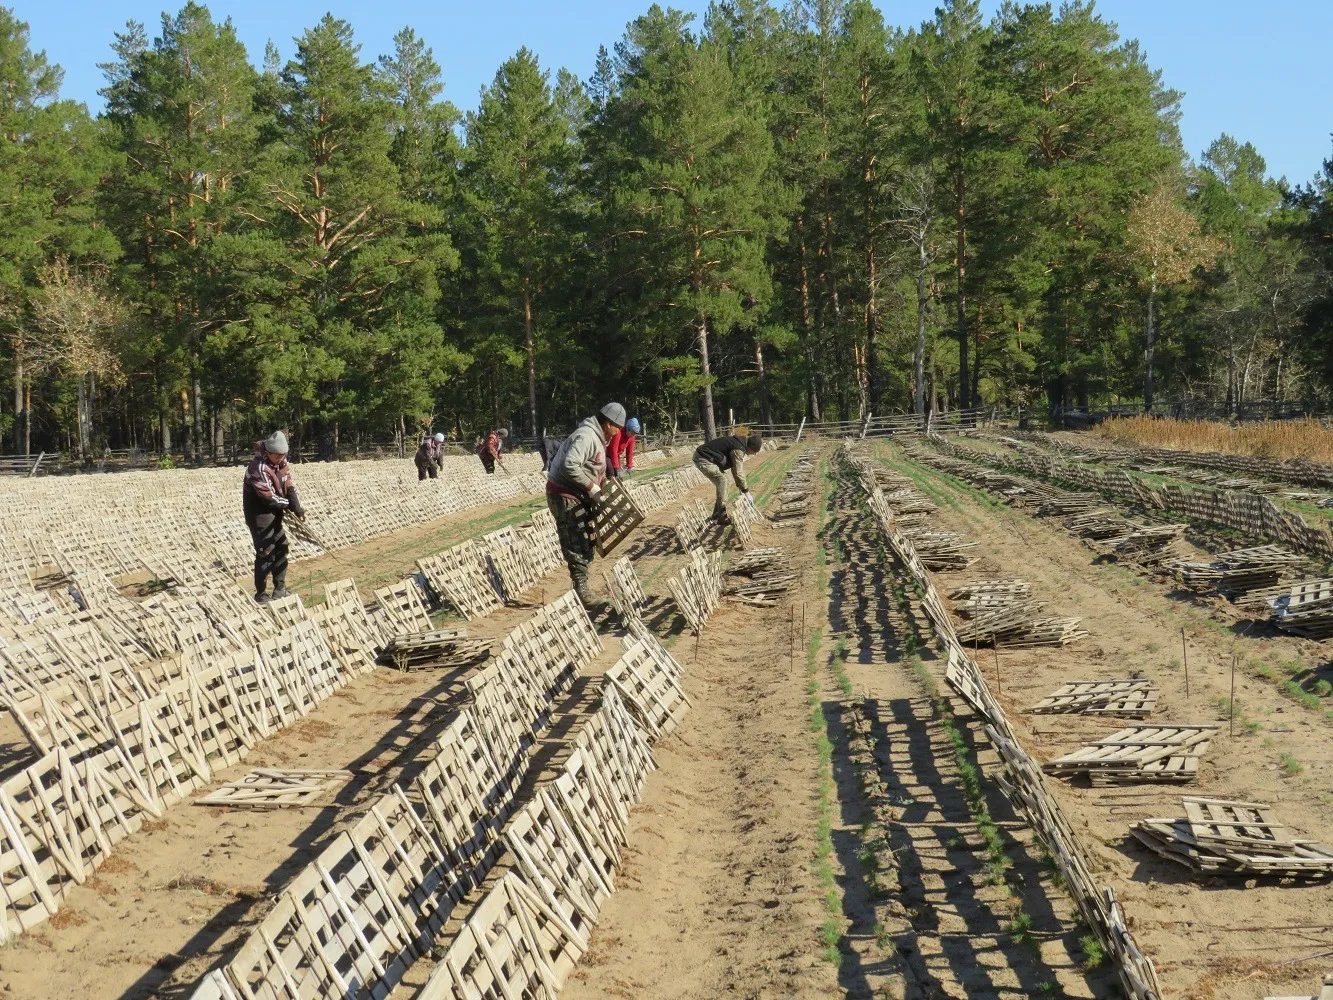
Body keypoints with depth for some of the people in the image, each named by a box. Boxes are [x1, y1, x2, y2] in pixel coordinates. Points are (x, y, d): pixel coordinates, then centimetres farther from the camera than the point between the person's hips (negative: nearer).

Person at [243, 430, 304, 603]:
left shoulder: (281, 463, 0)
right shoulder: (258, 467, -27)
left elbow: (289, 487, -1)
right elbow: (269, 496, -26)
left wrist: (297, 508, -16)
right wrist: (290, 505, -13)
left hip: (274, 513, 9)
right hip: (259, 514, -9)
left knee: (281, 548, 14)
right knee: (265, 553, -5)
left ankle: (279, 589, 27)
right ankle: (260, 594, 7)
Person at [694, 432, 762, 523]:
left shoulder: (740, 443, 10)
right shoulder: (739, 450, -22)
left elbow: (737, 468, 17)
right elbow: (738, 473, -21)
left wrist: (740, 487, 16)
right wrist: (746, 491, -13)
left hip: (702, 456, 11)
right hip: (703, 459, -11)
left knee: (721, 481, 15)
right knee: (722, 481, -14)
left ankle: (717, 514, 23)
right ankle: (722, 517, -13)